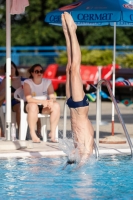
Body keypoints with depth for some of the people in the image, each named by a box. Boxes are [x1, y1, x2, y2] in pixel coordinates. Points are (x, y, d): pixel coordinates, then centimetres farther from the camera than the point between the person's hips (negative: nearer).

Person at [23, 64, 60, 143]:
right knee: (33, 106, -39)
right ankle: (33, 134, -34)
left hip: (45, 107, 4)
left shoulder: (48, 82, 3)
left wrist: (51, 101, -32)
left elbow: (52, 97, -6)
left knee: (56, 106, -26)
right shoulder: (27, 83, -8)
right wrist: (42, 101, -34)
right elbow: (28, 99, -21)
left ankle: (53, 133, -23)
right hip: (30, 106, -4)